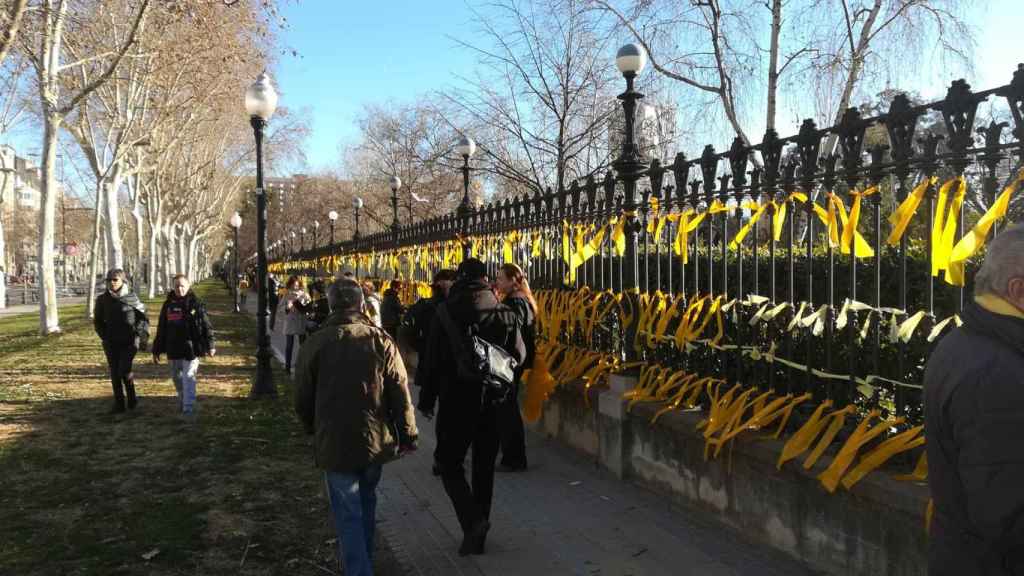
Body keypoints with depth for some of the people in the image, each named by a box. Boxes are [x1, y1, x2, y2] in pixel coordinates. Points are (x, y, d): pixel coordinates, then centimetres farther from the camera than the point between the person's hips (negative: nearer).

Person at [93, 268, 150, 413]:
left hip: (129, 342, -3)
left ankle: (132, 398, 12)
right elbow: (98, 321, 16)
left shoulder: (132, 297, -3)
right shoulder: (102, 299, 4)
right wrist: (104, 336, 4)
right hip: (111, 343, 3)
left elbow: (143, 318, 3)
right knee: (115, 374, 5)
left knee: (124, 371, -13)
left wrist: (141, 336, -6)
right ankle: (119, 404, 14)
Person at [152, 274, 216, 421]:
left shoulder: (196, 303, -3)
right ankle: (182, 401, 38)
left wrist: (210, 345, -7)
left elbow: (206, 325, -3)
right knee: (177, 377, 17)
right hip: (173, 349, 5)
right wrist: (156, 350, 12)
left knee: (188, 378, -8)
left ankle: (189, 409, -8)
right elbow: (161, 330, 12)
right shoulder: (168, 304, 8)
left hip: (191, 349, -5)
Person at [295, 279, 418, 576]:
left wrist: (314, 429, 17)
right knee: (366, 502, 24)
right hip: (376, 439, 3)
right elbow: (401, 394, -6)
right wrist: (408, 435, 4)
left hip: (335, 442, -3)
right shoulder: (382, 340, -6)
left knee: (348, 514, 4)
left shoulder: (316, 343, -9)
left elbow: (302, 398, -1)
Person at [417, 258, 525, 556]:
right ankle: (478, 535, 22)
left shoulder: (446, 311, -10)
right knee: (484, 466, 14)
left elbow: (433, 359, -8)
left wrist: (426, 399, 1)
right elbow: (519, 355, 1)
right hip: (493, 403, 4)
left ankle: (472, 520, -10)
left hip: (456, 400, -3)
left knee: (449, 463, 9)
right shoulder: (505, 312, -1)